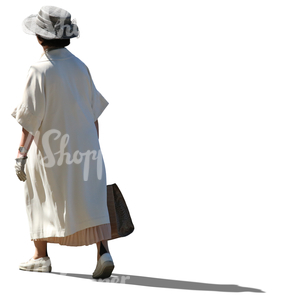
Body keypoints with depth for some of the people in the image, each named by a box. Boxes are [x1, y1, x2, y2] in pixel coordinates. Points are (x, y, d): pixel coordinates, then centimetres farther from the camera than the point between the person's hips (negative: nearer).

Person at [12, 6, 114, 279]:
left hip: (50, 150, -4)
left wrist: (21, 155, -12)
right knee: (90, 202, 2)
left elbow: (31, 118, -17)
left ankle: (41, 257, 22)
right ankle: (104, 252, -13)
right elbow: (94, 112, 7)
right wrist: (94, 148, 16)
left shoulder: (40, 71, -15)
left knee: (40, 199, 15)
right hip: (83, 147, 4)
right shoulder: (80, 67, 3)